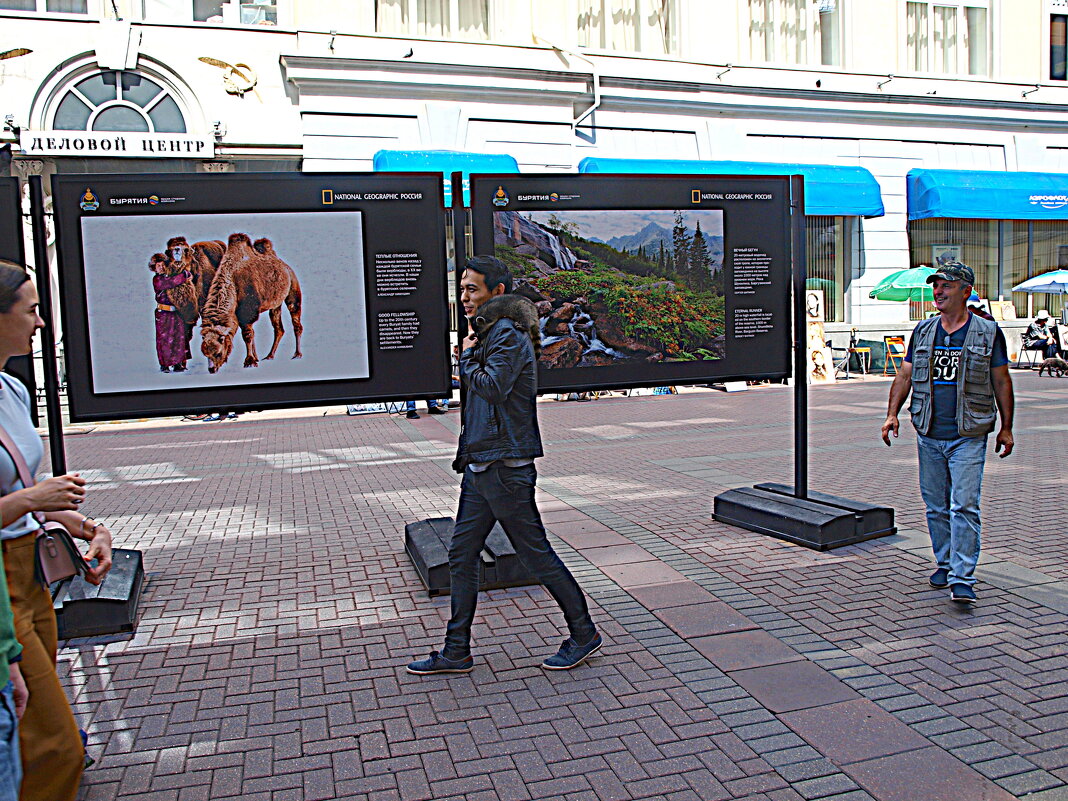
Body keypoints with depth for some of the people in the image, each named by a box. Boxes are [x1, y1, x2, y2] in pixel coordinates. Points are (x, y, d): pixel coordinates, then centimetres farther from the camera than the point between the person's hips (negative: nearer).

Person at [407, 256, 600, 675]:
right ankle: (456, 652, 20)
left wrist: (468, 357, -9)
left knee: (535, 553, 1)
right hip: (479, 467, 10)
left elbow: (493, 387, -24)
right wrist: (468, 358, 6)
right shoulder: (489, 333, 17)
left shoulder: (508, 334, -12)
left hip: (505, 467, -10)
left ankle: (583, 633, 19)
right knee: (461, 556, 11)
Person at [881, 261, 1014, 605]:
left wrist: (1006, 428, 5)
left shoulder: (988, 332, 1)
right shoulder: (923, 332, 10)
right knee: (936, 506, 11)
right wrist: (892, 414, -2)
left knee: (964, 506, -9)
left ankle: (962, 579, -8)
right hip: (928, 435, 4)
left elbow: (1001, 382, 6)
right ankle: (945, 563, 27)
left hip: (968, 437, -4)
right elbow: (904, 376, 10)